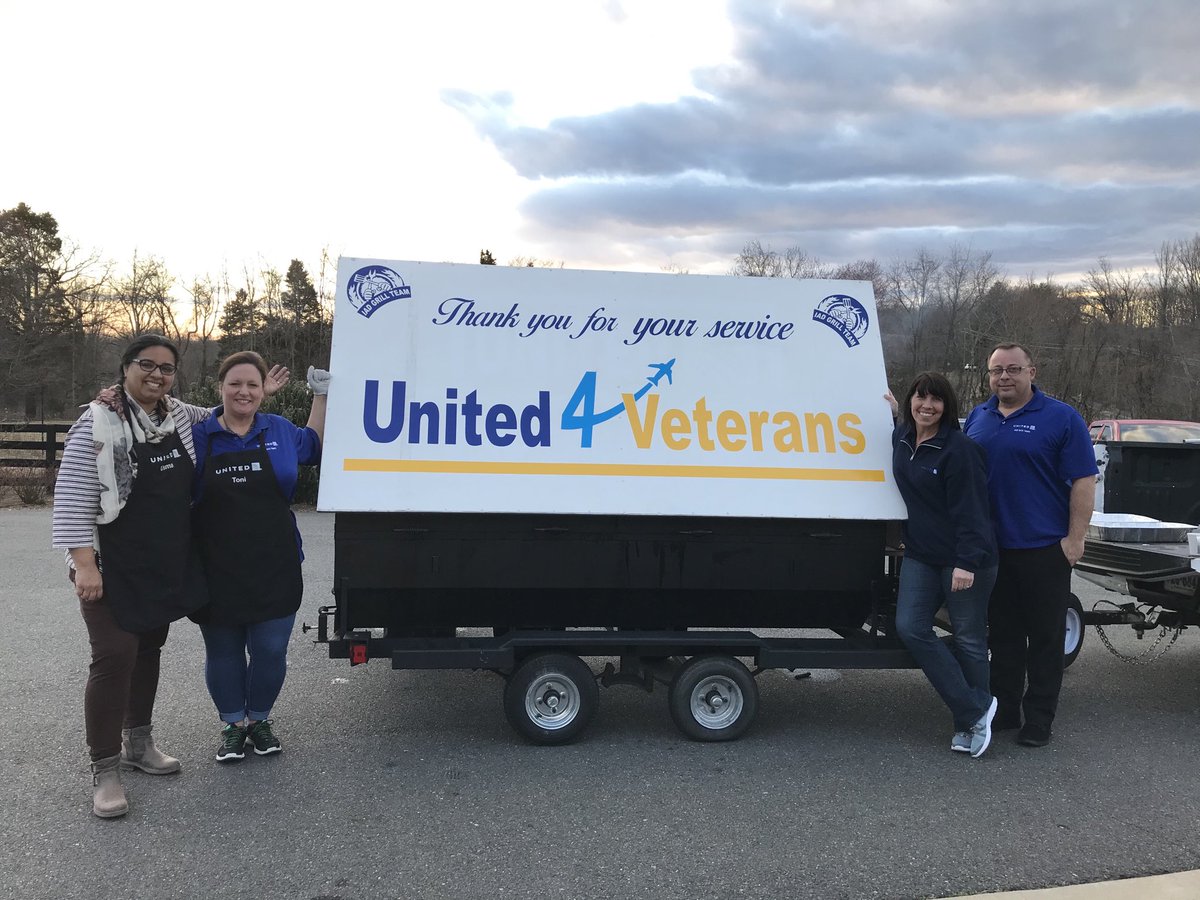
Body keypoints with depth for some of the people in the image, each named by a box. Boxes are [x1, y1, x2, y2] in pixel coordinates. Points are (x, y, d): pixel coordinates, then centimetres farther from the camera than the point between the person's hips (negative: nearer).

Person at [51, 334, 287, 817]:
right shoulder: (99, 423, -13)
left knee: (149, 649, 16)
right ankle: (105, 769, 2)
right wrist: (84, 563, -21)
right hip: (115, 568, -7)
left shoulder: (179, 416, 6)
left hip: (167, 565, 7)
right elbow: (73, 498, -16)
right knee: (114, 658, -8)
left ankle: (138, 742, 32)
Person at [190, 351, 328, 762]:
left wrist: (320, 396, 19)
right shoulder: (198, 436, -2)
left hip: (273, 570, 1)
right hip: (218, 571, -1)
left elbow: (312, 446, 25)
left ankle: (259, 719, 28)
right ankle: (232, 724, 29)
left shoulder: (280, 431, 5)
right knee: (223, 651, 11)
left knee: (271, 651, 7)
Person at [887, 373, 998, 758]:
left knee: (969, 639, 4)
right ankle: (975, 710, 4)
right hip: (920, 555, 7)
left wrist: (967, 561, -24)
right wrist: (896, 412, 17)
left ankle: (968, 723, 20)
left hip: (965, 560, -7)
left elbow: (969, 508, -19)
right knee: (910, 627, -5)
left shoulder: (959, 449, -17)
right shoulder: (901, 437, 5)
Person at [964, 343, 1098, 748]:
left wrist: (1075, 537, -13)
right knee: (1002, 634, 13)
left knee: (1045, 637, 4)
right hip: (992, 548, 5)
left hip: (1044, 548, -5)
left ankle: (1038, 719, 14)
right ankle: (1003, 710, 24)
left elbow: (1083, 481, -7)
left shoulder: (1061, 418, -5)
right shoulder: (977, 418, 10)